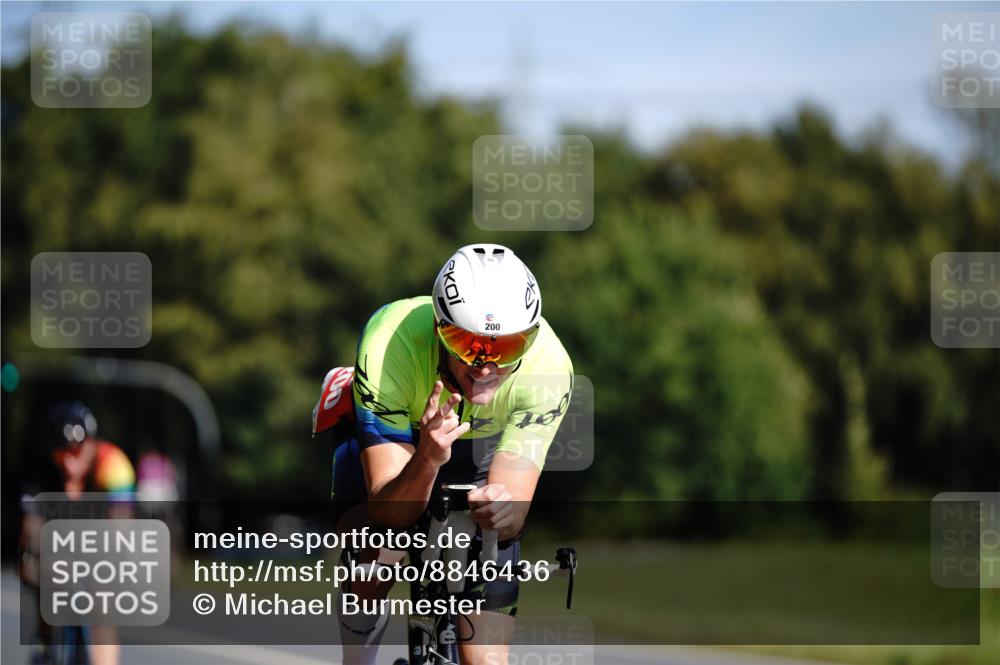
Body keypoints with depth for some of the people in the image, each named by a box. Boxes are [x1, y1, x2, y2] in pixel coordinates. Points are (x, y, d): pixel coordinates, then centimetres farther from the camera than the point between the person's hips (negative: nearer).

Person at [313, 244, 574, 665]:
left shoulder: (548, 365, -35)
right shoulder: (387, 349, -40)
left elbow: (514, 514, -35)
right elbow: (387, 512, -40)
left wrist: (502, 510, -59)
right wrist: (427, 460, -61)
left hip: (481, 450, 1)